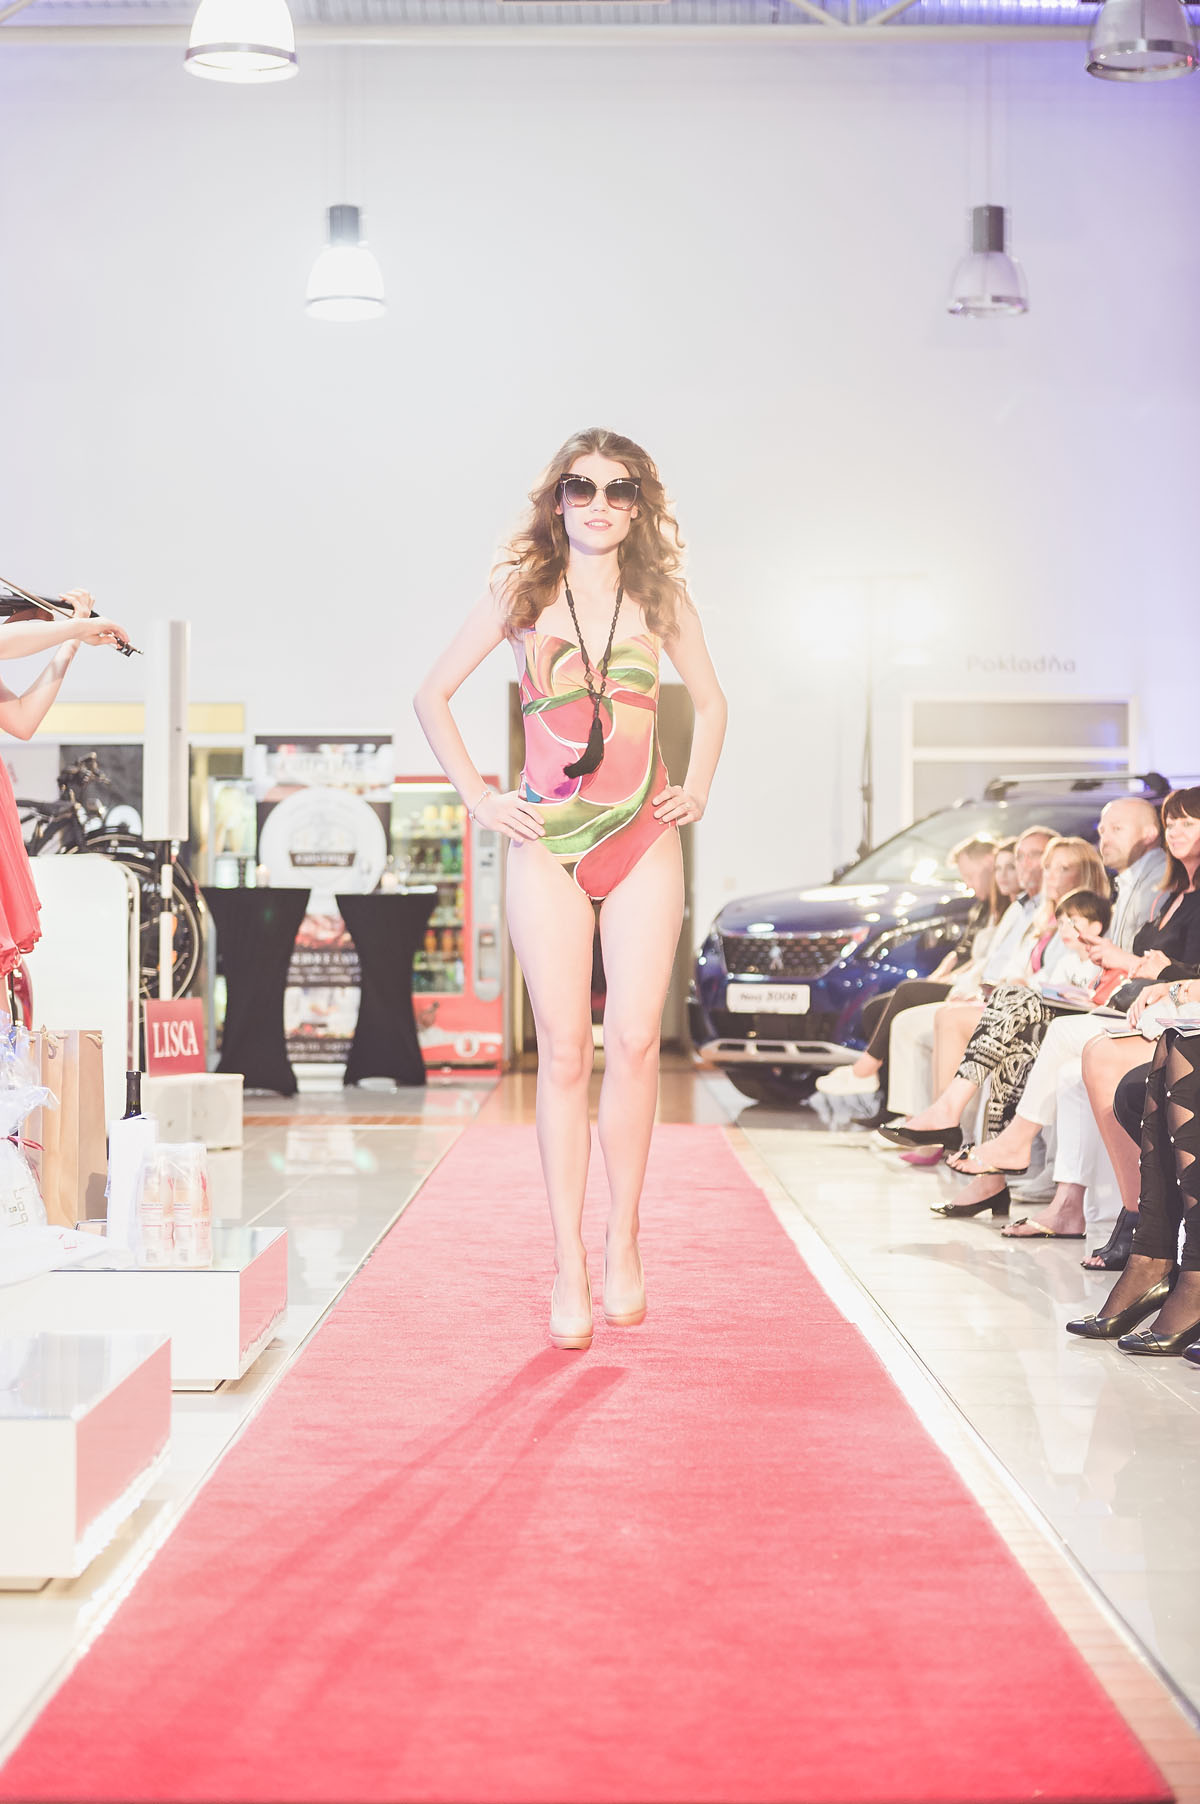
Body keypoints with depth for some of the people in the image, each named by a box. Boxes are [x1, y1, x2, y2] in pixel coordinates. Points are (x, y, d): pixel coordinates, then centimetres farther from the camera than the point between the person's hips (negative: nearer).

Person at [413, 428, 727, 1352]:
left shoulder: (662, 598, 8)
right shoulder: (521, 592, 5)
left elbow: (710, 702, 23)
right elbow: (434, 695, 10)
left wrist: (698, 788, 9)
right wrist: (478, 797, 1)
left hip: (643, 839, 1)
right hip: (548, 841, -1)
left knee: (634, 1041, -6)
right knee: (564, 1049, -3)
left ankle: (623, 1241, 8)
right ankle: (569, 1266, 2)